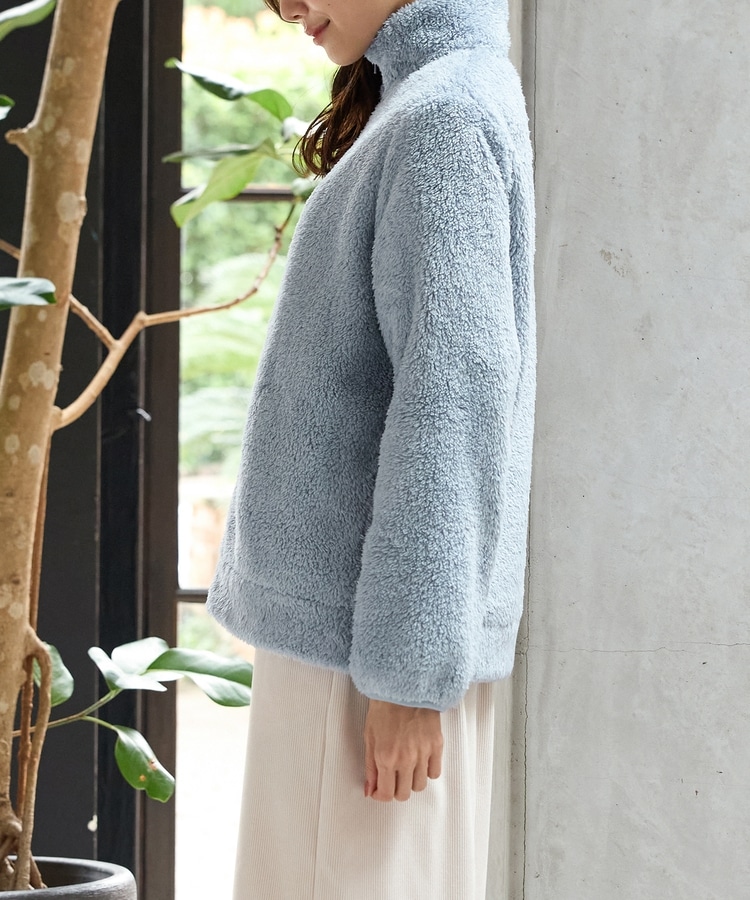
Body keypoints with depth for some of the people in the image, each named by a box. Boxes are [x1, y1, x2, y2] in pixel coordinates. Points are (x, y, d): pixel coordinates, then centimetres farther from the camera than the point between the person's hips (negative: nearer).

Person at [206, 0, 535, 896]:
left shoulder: (443, 116, -13)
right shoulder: (409, 104, 17)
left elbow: (454, 394, -19)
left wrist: (406, 672, -20)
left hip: (363, 638, -10)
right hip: (333, 620, 10)